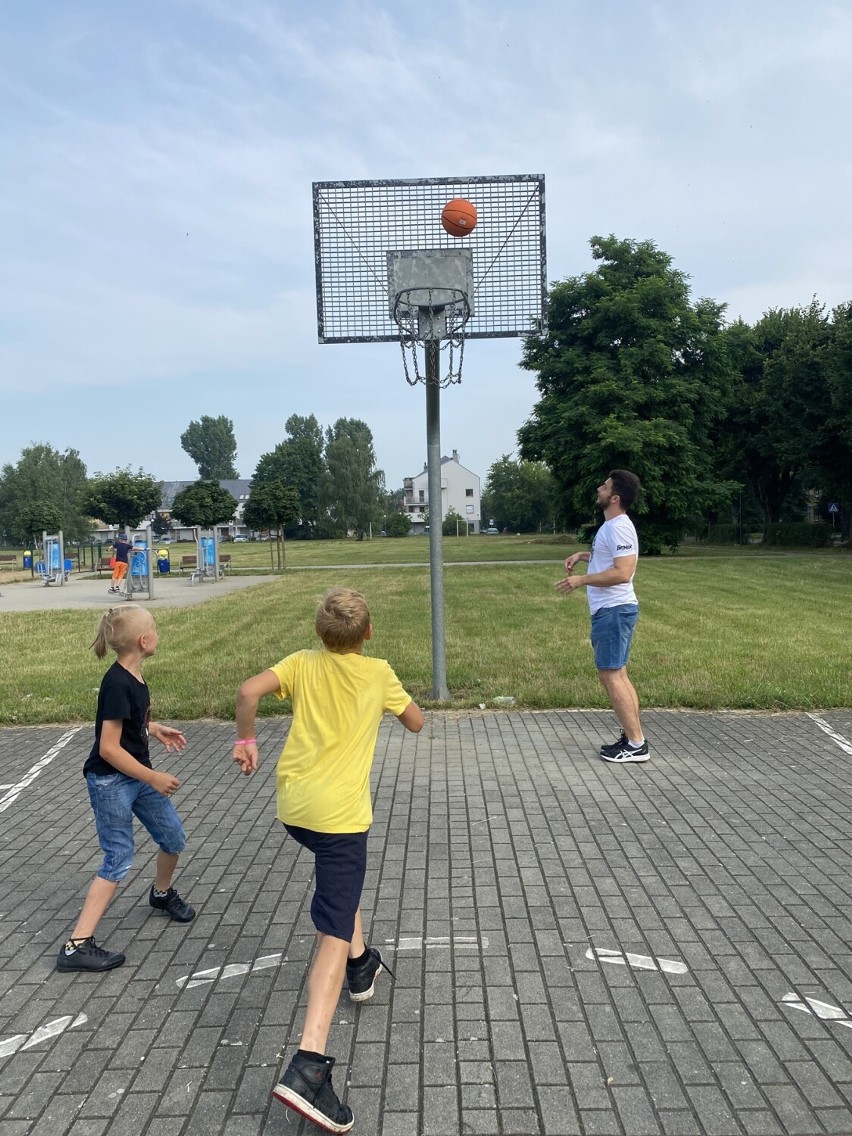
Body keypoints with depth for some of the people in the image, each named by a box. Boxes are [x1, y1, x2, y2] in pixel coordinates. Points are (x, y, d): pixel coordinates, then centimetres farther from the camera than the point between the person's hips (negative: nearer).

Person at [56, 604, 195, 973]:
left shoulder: (132, 676, 2)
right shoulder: (117, 685, -26)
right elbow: (109, 748, -26)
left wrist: (155, 729, 10)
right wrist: (153, 778, -21)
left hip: (138, 775, 9)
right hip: (110, 781, -9)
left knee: (173, 837, 14)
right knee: (118, 860, -6)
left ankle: (162, 893, 42)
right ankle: (77, 946, 3)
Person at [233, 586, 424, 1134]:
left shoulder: (303, 664, 4)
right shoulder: (379, 672, 1)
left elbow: (249, 691, -11)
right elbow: (416, 723, 13)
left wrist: (247, 740, 4)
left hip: (294, 805, 5)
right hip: (341, 812, -5)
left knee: (342, 882, 35)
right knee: (333, 933, -8)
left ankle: (361, 965, 48)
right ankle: (309, 1066, -20)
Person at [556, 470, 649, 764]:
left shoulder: (619, 527, -18)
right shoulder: (611, 526, 16)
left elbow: (622, 572, -27)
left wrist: (581, 580, -22)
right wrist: (583, 555, 19)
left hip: (614, 610, -11)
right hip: (609, 610, 11)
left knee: (610, 676, -8)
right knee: (616, 675, 14)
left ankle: (636, 745, -3)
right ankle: (632, 737, 21)